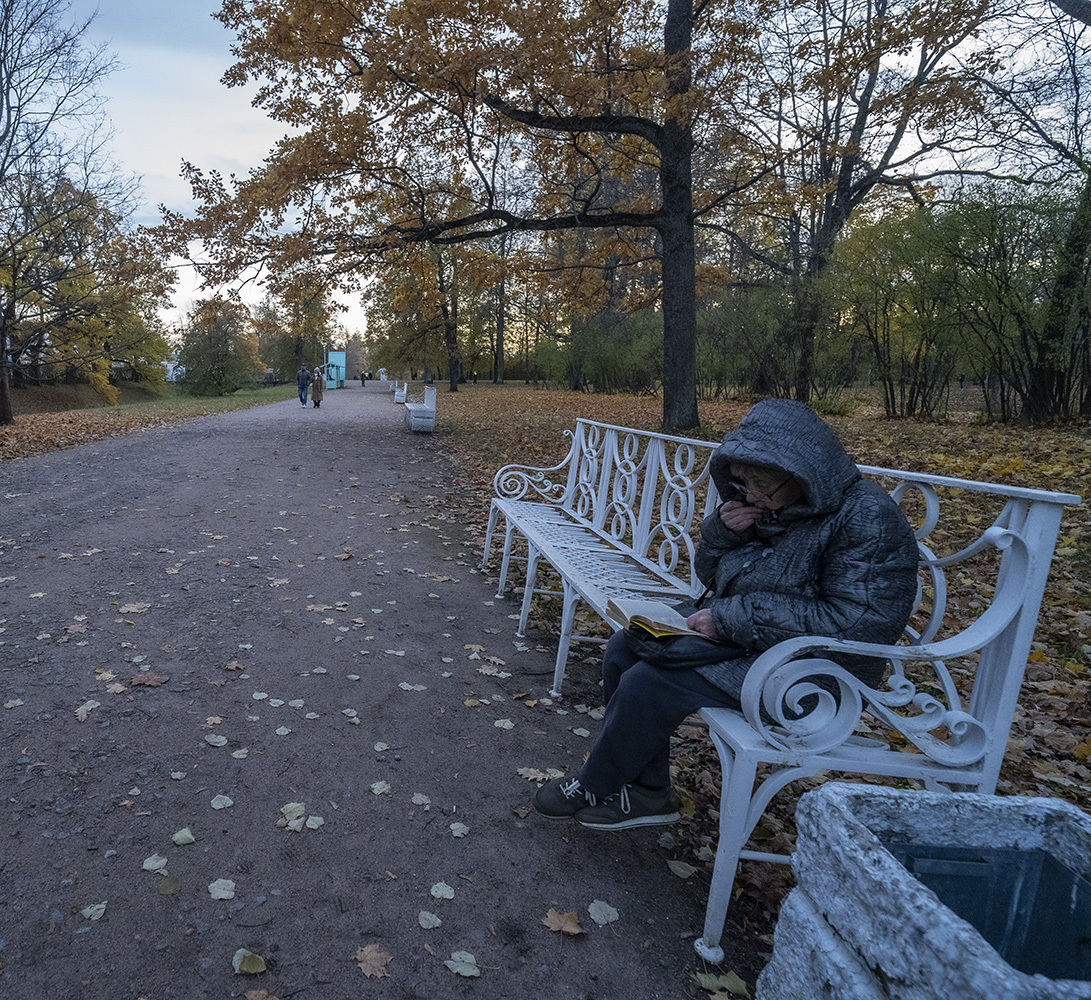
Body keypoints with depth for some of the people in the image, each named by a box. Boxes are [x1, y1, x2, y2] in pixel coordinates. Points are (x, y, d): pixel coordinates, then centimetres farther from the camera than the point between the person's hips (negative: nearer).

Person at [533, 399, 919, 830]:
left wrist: (733, 617, -28)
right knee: (624, 649, 1)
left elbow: (857, 621, -29)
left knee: (650, 683, -20)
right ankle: (646, 792, 9)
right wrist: (722, 531, -12)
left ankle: (595, 787, 7)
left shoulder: (868, 518, -20)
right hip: (734, 633, 9)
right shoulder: (769, 503, 4)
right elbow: (709, 573, 12)